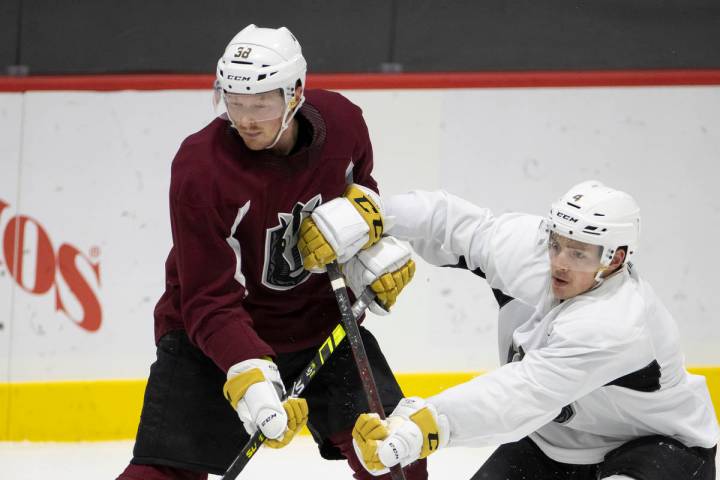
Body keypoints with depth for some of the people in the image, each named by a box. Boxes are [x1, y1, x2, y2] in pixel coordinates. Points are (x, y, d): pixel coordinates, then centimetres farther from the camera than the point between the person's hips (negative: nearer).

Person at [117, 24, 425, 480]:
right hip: (210, 335, -4)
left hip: (318, 318, 4)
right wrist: (252, 376, -41)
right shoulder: (200, 167, -27)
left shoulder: (341, 121, -13)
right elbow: (209, 301, -27)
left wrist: (373, 247, -2)